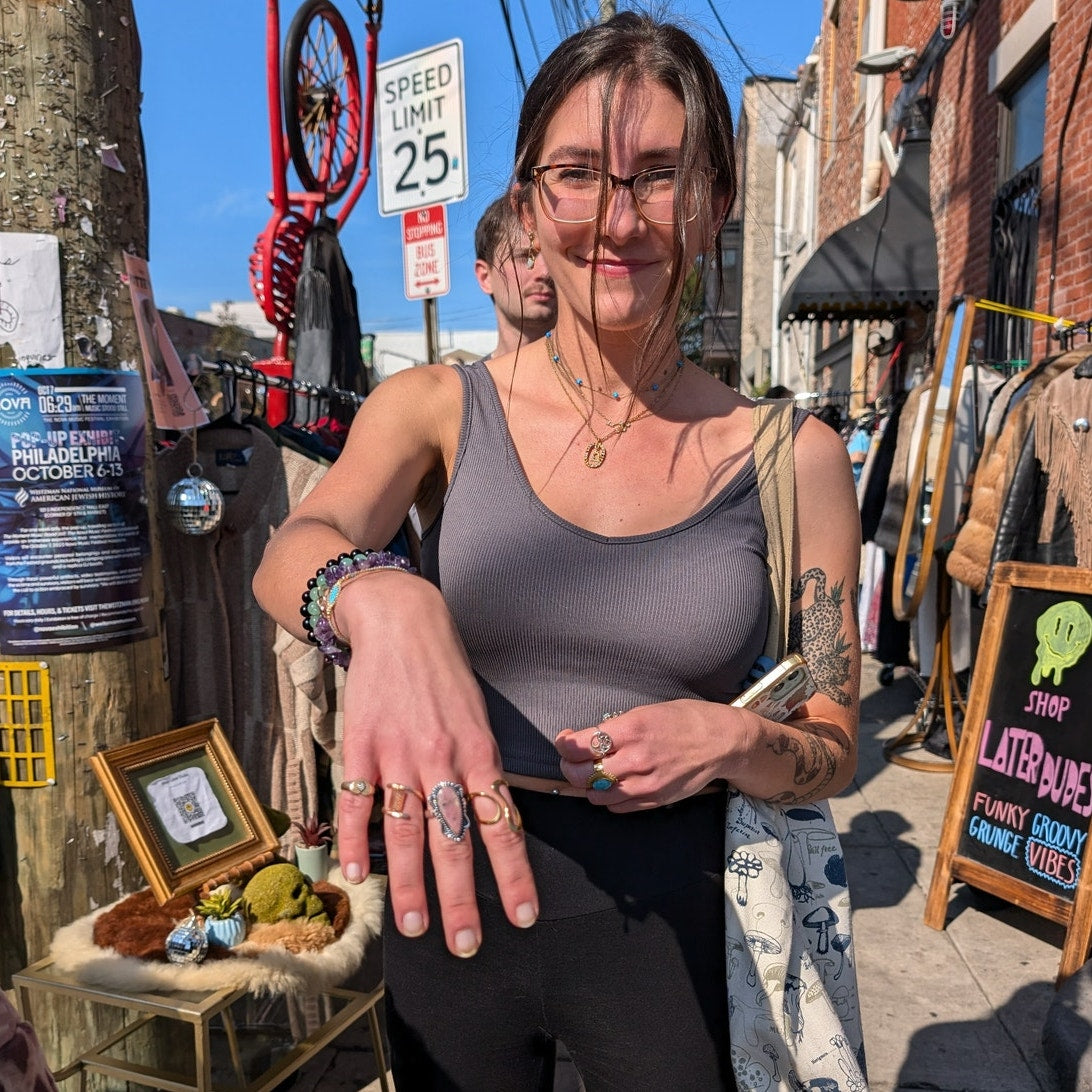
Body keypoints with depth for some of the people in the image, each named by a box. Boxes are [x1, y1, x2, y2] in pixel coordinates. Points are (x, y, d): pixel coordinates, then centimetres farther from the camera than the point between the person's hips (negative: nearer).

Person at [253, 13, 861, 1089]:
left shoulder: (793, 458, -7)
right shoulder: (437, 406, -6)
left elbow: (833, 751, 0)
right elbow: (289, 553, -23)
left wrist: (729, 739, -21)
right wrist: (379, 600, -46)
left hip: (668, 918, 0)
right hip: (450, 896, 1)